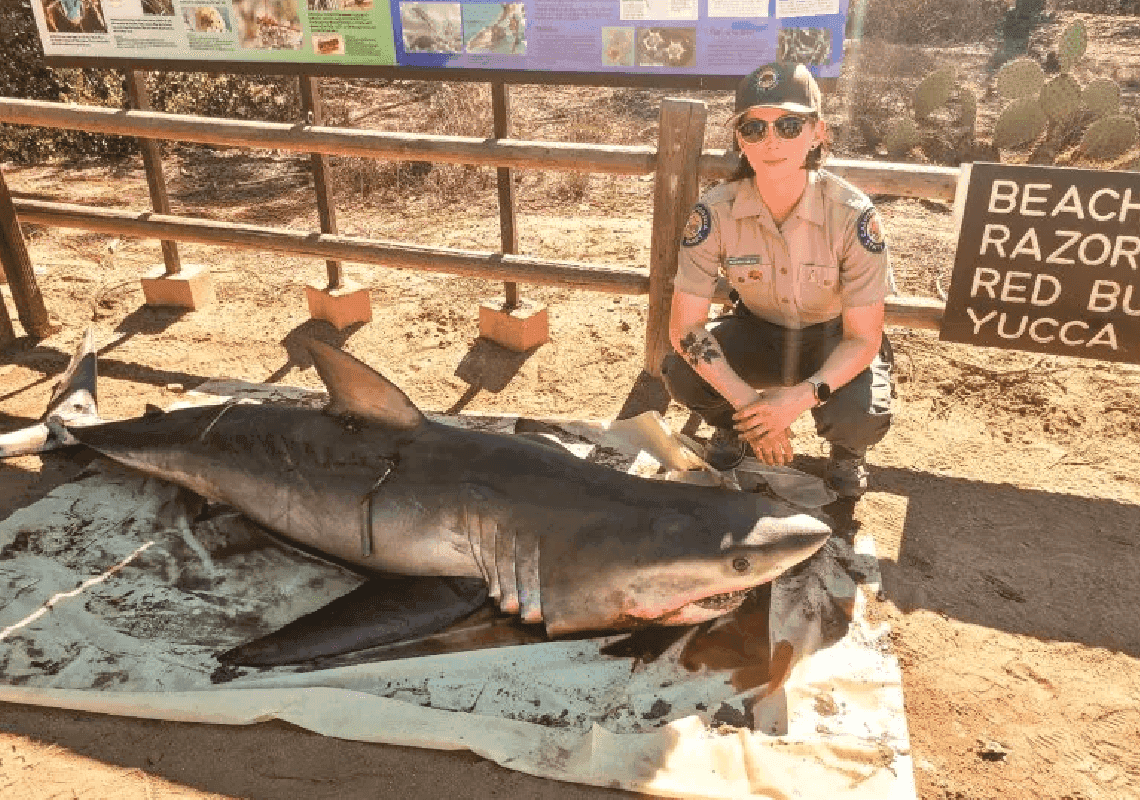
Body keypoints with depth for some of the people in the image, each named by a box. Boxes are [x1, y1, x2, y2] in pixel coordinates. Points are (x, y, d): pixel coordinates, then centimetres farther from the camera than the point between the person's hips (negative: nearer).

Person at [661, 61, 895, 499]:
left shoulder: (853, 216, -27)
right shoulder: (715, 212, -24)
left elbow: (863, 338, -21)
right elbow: (685, 326, -22)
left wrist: (800, 397, -37)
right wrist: (746, 402, -33)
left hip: (833, 341, -1)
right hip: (756, 332, 2)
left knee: (861, 417, -31)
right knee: (681, 374, -26)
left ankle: (847, 451, 11)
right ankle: (733, 427, 10)